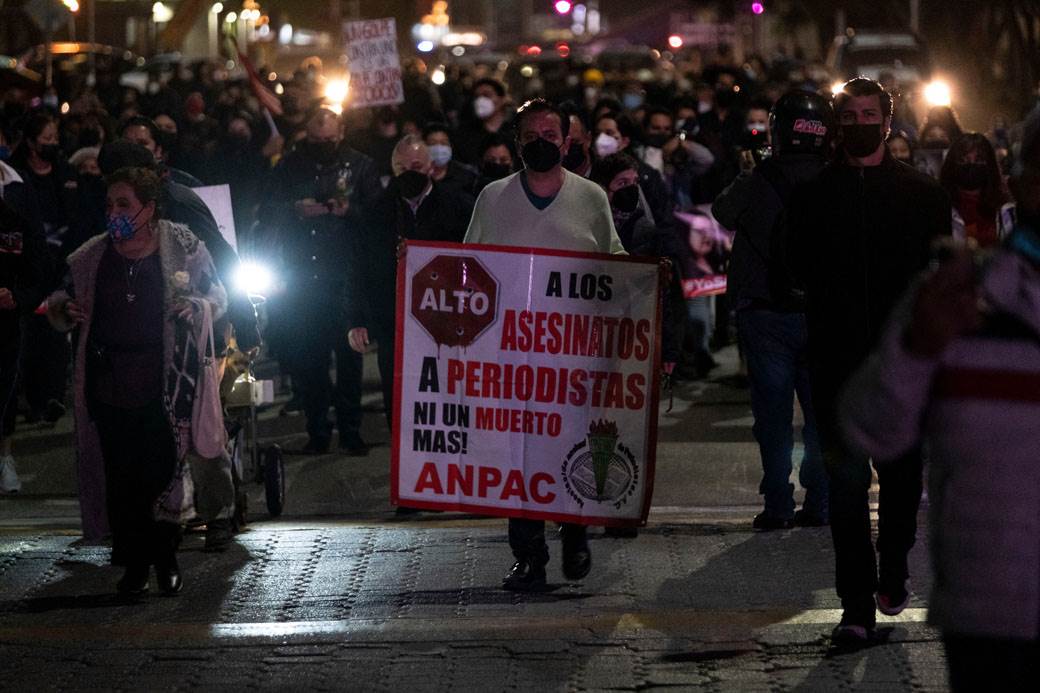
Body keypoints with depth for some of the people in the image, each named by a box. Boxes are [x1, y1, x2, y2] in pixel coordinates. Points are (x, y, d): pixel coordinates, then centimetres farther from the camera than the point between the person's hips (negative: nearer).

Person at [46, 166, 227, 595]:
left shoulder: (182, 248, 0)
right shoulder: (91, 257, 6)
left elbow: (218, 295, 11)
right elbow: (58, 305, 18)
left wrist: (196, 306, -11)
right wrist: (64, 311, -5)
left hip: (164, 384, -2)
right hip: (109, 386, 2)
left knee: (163, 471, -4)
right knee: (121, 478, 0)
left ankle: (166, 560, 12)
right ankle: (134, 564, 11)